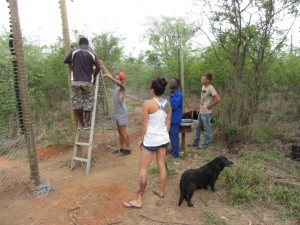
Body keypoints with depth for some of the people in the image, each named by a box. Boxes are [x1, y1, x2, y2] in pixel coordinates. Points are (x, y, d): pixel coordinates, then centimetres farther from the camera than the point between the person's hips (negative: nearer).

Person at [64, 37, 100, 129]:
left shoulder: (74, 50, 5)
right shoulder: (92, 53, 6)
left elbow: (65, 61, 11)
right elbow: (98, 67, 3)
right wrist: (94, 76, 19)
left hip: (76, 81, 0)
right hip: (88, 81, 0)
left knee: (77, 101, 11)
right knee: (88, 102, 11)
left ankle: (82, 124, 13)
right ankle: (87, 124, 8)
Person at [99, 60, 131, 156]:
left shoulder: (122, 87, -14)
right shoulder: (116, 85, 10)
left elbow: (118, 83, -38)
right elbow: (110, 75, 17)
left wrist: (109, 77, -51)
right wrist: (103, 66, 13)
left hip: (122, 113, -9)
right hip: (117, 113, 9)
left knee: (123, 132, -5)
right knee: (120, 131, 13)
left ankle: (127, 149, 4)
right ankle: (121, 148, 22)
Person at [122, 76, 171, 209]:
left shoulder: (147, 104, -16)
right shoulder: (168, 105, 2)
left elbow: (144, 125, -12)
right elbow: (168, 123, 8)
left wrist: (142, 140, -1)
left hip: (150, 140, -6)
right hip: (163, 139, 7)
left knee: (143, 169, 1)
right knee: (162, 166, 18)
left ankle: (138, 200, 7)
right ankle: (161, 191, 35)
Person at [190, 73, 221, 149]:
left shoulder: (210, 88, -19)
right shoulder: (203, 86, 8)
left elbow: (218, 99, -26)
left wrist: (210, 106, -17)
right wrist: (201, 105, 12)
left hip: (206, 113, -9)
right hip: (201, 111, 9)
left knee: (207, 129, 5)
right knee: (198, 127, 18)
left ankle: (206, 144, 18)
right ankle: (196, 142, 31)